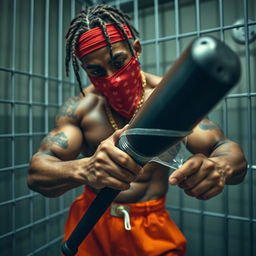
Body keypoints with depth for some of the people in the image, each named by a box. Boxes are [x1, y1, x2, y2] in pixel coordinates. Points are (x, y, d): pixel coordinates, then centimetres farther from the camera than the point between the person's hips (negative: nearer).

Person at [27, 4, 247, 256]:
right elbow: (36, 173, -18)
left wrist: (218, 167, -38)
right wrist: (84, 169, -41)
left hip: (152, 226, 0)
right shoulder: (79, 107, -11)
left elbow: (229, 150, -13)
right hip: (90, 225, 1)